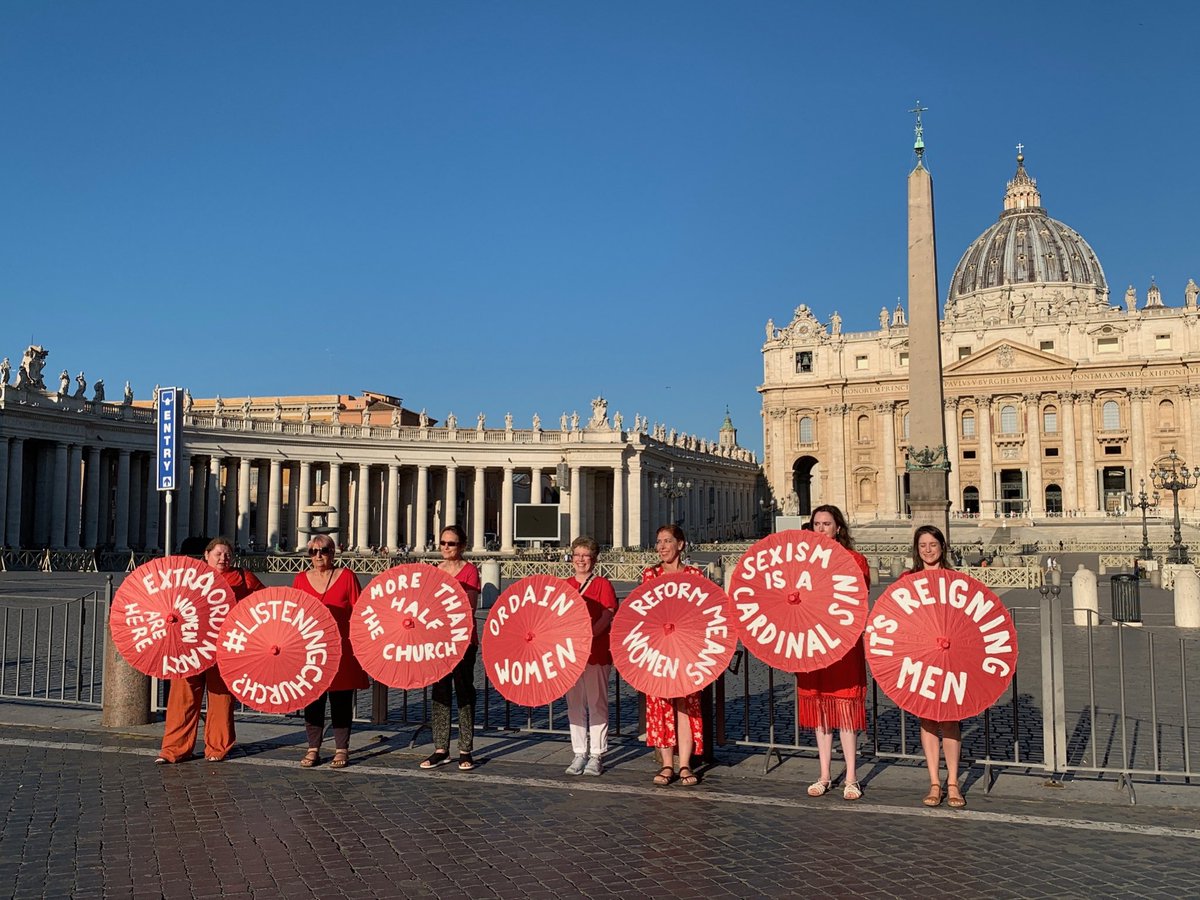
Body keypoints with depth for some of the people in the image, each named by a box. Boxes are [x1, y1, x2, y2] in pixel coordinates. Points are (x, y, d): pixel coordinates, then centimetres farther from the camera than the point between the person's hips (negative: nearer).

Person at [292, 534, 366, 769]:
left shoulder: (346, 576, 0)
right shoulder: (301, 579, 8)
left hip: (341, 650, -2)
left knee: (341, 702, 5)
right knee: (312, 701, 6)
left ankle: (341, 750, 15)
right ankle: (313, 749, 17)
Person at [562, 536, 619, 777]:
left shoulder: (603, 584, -2)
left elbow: (607, 615, -12)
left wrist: (586, 635, -26)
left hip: (597, 653, -4)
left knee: (597, 703, 1)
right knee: (575, 704, 9)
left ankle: (596, 755, 10)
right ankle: (579, 753, 18)